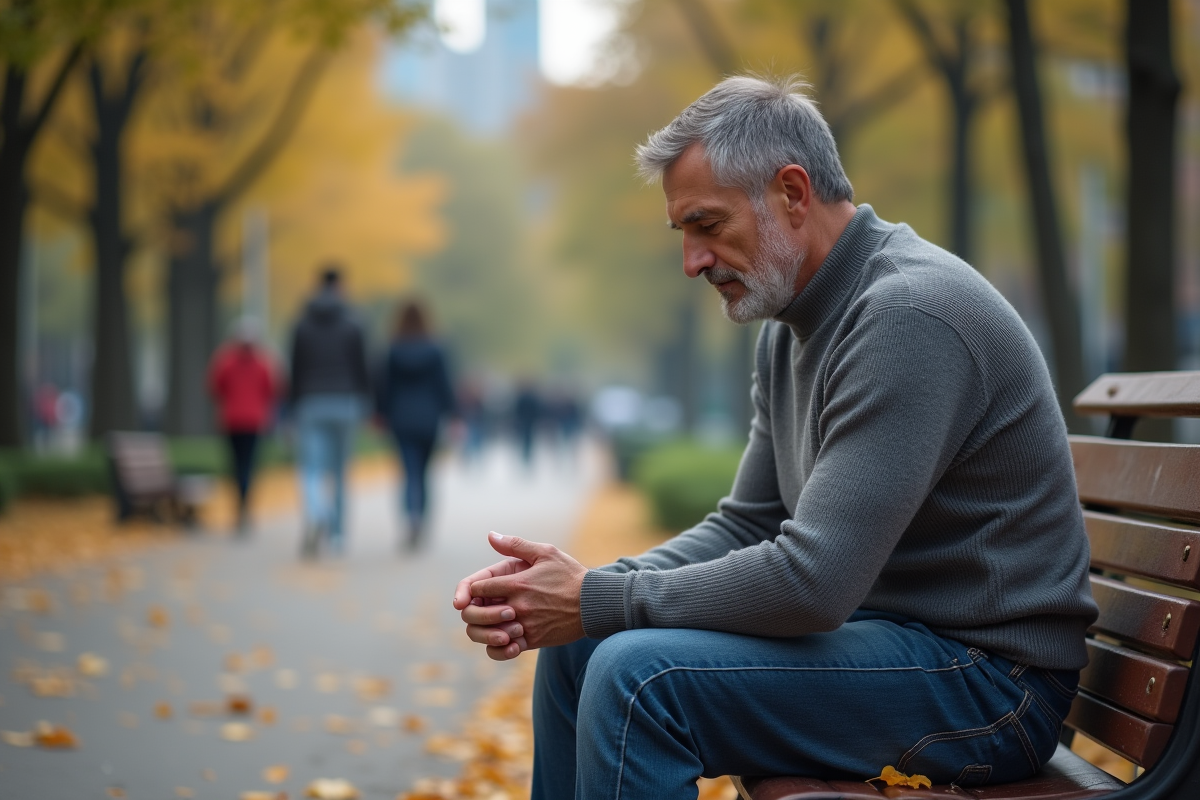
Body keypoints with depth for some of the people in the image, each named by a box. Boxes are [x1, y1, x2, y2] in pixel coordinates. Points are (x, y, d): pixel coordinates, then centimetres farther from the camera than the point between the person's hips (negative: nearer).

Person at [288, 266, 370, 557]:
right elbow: (361, 369, -1)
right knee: (339, 470, 15)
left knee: (312, 471, -4)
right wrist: (362, 402, 9)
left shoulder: (302, 326, 0)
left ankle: (316, 517, -33)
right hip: (345, 403, 1)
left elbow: (296, 371, 2)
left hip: (311, 404, -1)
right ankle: (337, 533, 20)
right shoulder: (352, 326, -2)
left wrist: (295, 406, 9)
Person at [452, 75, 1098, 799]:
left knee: (639, 673, -24)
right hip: (873, 625, 10)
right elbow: (747, 526, 12)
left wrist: (594, 600, -18)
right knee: (580, 645, 9)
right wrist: (583, 590, -4)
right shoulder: (793, 324, 10)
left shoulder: (907, 316, -22)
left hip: (984, 674, -10)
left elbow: (810, 582, -28)